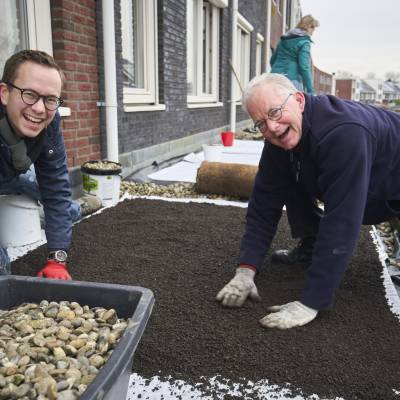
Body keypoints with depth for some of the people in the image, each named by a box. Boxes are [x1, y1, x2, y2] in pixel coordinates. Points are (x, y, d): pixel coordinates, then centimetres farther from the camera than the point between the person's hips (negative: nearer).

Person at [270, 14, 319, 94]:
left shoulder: (284, 39, 19)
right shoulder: (304, 42, -3)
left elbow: (272, 60, 23)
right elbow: (304, 67, -12)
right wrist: (310, 90, -12)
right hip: (292, 80, -7)